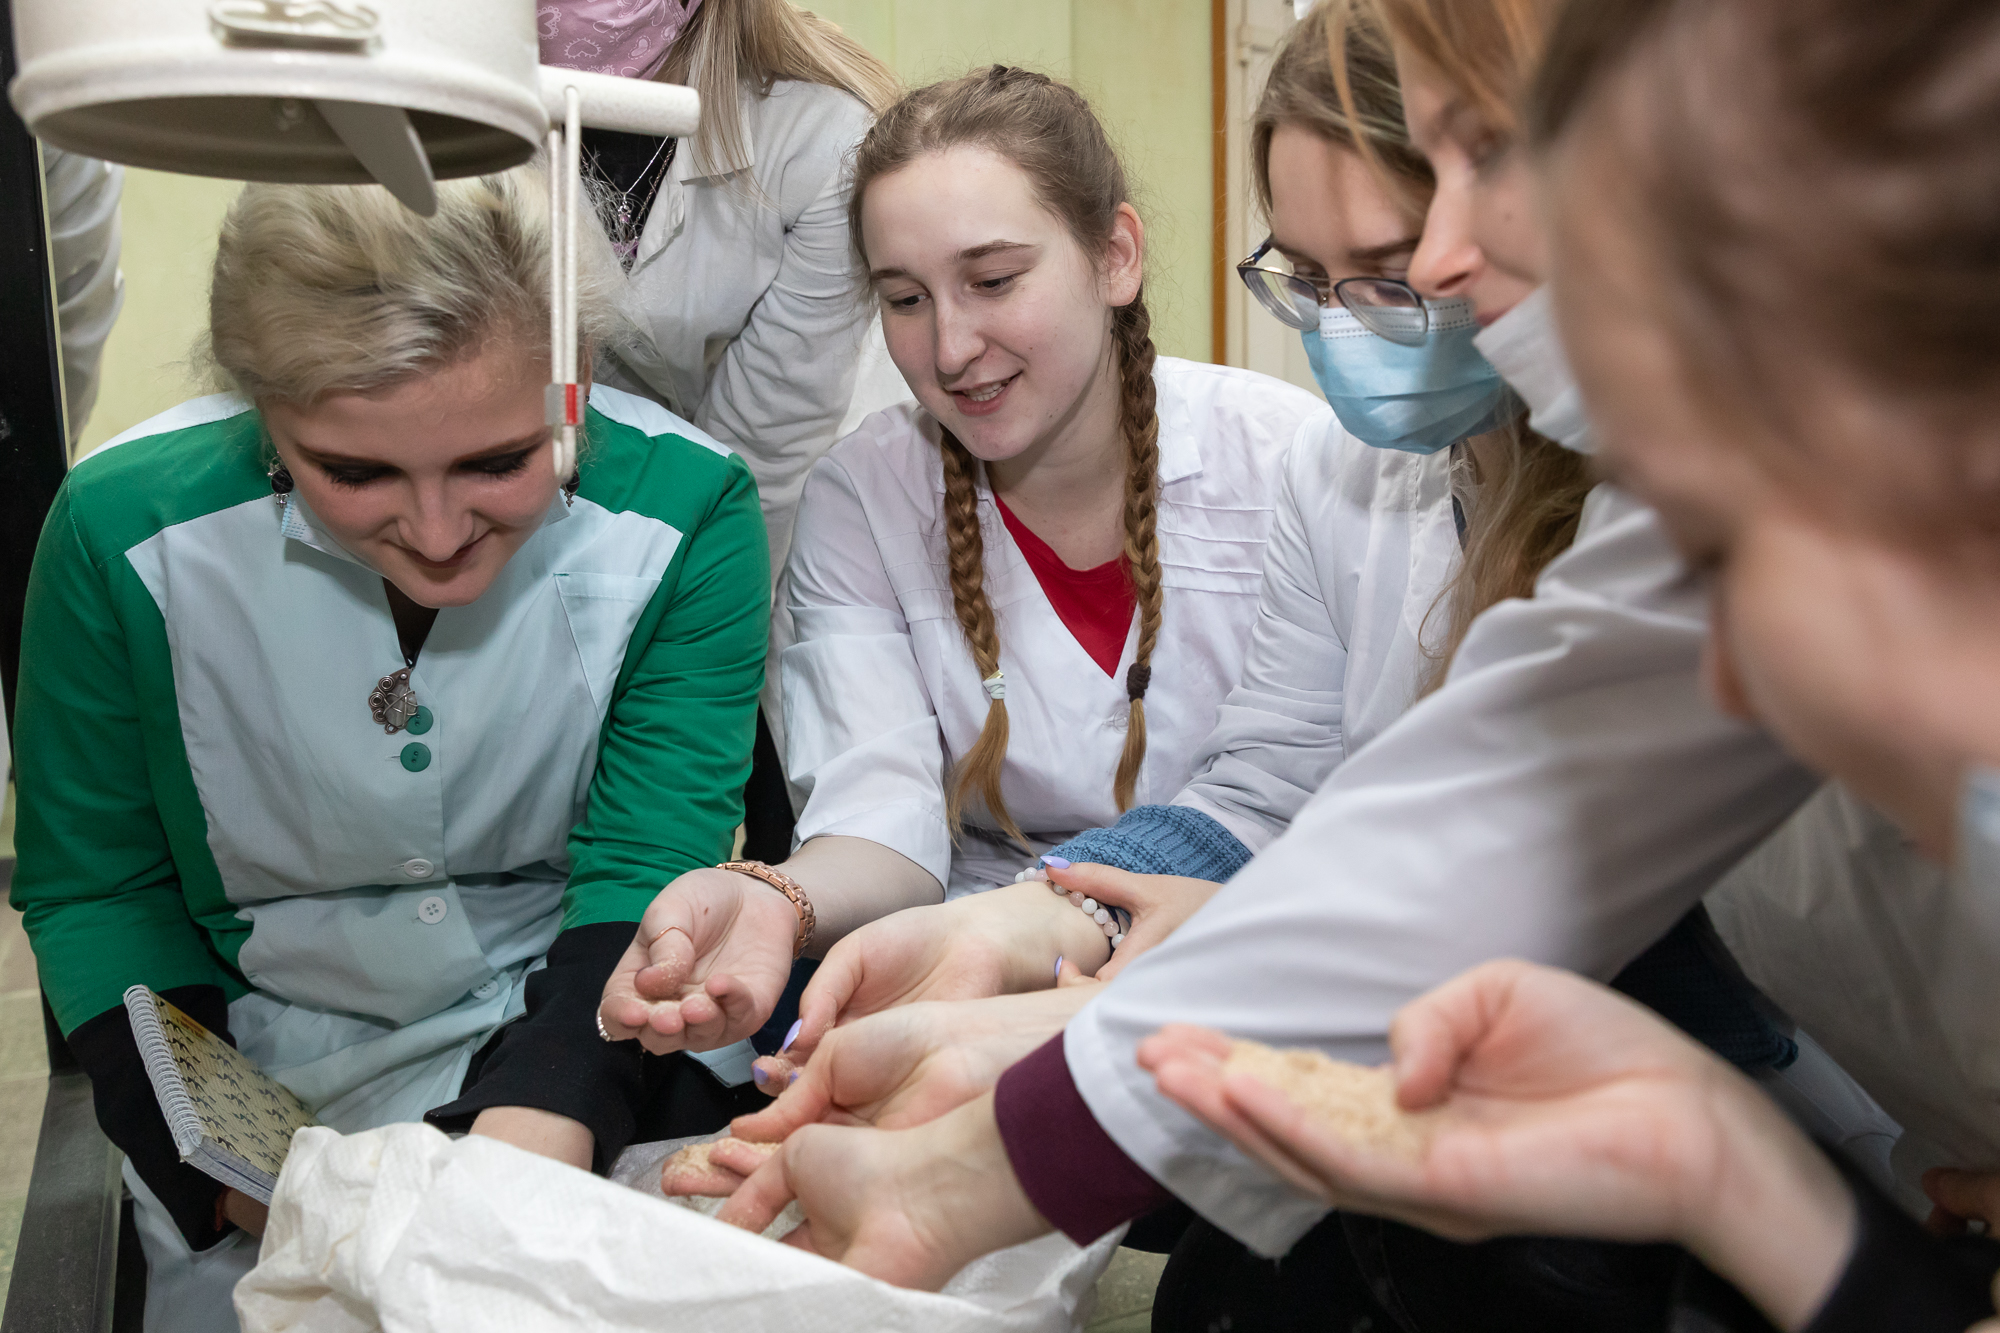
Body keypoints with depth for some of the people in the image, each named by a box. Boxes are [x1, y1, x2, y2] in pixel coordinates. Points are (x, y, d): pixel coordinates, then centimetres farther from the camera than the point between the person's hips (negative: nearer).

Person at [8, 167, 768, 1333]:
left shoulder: (685, 511, -19)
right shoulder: (125, 529, -16)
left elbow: (648, 875, -18)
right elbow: (95, 888, -4)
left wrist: (533, 1136, -35)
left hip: (583, 1055, 0)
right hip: (263, 1076, 1)